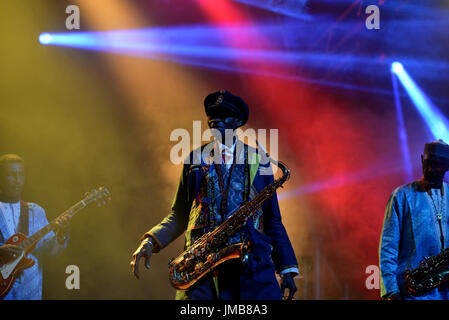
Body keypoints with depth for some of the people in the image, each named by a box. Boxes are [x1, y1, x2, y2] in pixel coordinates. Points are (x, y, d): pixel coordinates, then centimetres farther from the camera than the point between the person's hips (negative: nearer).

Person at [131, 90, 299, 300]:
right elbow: (179, 215, 16)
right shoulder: (194, 160, 15)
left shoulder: (259, 160, 14)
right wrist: (151, 241, -2)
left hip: (253, 268, 0)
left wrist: (287, 269, 6)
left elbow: (273, 220, 14)